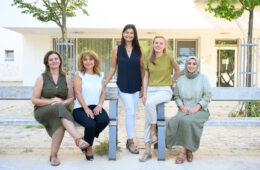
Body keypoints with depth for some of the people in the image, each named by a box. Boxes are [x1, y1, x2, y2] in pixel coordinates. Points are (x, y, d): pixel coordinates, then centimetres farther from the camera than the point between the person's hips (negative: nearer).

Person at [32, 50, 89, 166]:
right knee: (60, 108, -37)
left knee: (60, 123, -36)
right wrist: (50, 101, -13)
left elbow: (71, 98, 11)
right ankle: (78, 139, -47)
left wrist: (62, 102, -12)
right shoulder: (41, 78, 6)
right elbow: (34, 100, 3)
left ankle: (53, 156, -25)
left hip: (61, 109, 2)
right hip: (42, 111, -2)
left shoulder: (66, 78, 11)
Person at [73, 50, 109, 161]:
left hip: (95, 107, 3)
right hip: (81, 108, -3)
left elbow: (103, 92, 12)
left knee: (104, 120, -28)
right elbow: (78, 93, -4)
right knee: (90, 124, -31)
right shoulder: (79, 75, 7)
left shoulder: (100, 76, 18)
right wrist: (86, 108, -14)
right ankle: (88, 147, 2)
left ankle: (87, 140, 2)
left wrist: (99, 105, -7)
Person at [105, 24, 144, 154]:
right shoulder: (117, 49, 1)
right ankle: (131, 142, 5)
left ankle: (129, 141, 21)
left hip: (136, 86, 2)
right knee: (130, 112, -9)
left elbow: (142, 68, 6)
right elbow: (113, 67, 6)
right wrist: (105, 83, 5)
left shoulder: (138, 50, 4)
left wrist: (143, 87, 3)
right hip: (123, 85, -2)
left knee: (132, 113, 7)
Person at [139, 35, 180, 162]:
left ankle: (153, 132, -13)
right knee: (147, 119, -7)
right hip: (151, 90, 4)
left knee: (150, 103, -34)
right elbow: (146, 77, 12)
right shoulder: (149, 60, 9)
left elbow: (177, 70, 15)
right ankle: (147, 150, -4)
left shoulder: (168, 58, -1)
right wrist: (144, 93, 4)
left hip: (164, 90, -4)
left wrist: (171, 83, 12)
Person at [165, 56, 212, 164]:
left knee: (188, 121, -34)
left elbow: (207, 96, -2)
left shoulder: (202, 78, 2)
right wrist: (182, 107, -6)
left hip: (200, 110, -2)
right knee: (179, 120, -31)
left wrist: (196, 108, -14)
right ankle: (188, 150, -16)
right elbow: (177, 96, 13)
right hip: (184, 110, 3)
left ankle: (183, 150, -20)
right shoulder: (181, 80, 11)